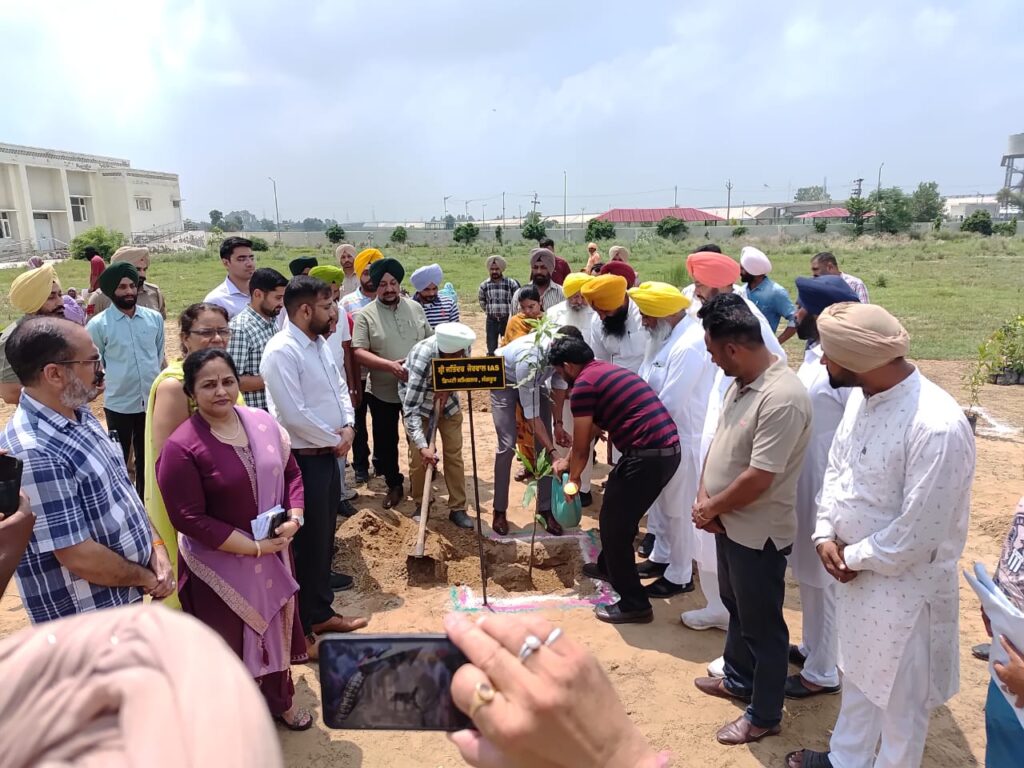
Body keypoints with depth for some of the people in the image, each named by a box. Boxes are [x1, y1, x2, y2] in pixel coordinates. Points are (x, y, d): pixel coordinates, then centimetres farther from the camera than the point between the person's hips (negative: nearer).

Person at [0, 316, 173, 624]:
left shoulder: (80, 414, 0)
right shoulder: (32, 454, -28)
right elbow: (79, 557, -27)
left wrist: (156, 547, -2)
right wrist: (146, 578, -12)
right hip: (88, 624, -8)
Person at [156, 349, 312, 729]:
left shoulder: (263, 421, -4)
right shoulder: (180, 448, -20)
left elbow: (291, 473, 5)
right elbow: (190, 519, -21)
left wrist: (294, 518, -12)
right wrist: (253, 546, -21)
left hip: (274, 552, 6)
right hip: (219, 565, -5)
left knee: (275, 625, 22)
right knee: (229, 643, 13)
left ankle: (279, 700, 46)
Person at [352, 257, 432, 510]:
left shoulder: (415, 307, 3)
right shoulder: (365, 315, -8)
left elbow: (431, 340, 11)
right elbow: (359, 352, -16)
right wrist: (390, 365, -27)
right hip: (383, 391, -2)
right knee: (386, 441, 11)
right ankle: (394, 485, 29)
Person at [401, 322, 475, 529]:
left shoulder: (461, 347, -26)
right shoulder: (420, 360, -40)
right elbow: (411, 410, -39)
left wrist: (448, 388, -20)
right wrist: (423, 446, -46)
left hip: (445, 399, 4)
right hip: (417, 401, -4)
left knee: (454, 454, 2)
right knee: (418, 457, -3)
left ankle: (457, 508, 12)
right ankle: (420, 506, 18)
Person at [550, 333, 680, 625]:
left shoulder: (583, 384, -8)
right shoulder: (606, 371, 21)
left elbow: (581, 446, -1)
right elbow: (593, 428, 32)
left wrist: (573, 479, 16)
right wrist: (568, 461, 39)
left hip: (647, 455, -10)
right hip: (668, 449, 10)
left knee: (613, 525, 4)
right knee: (620, 515, 27)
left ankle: (634, 605, 12)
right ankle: (608, 566, 47)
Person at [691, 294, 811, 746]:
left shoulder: (782, 399, -28)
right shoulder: (741, 382, 2)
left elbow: (757, 478, -28)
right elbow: (719, 441, 8)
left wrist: (709, 509, -15)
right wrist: (704, 496, -4)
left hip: (759, 533, -9)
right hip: (730, 524, 9)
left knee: (762, 625, 11)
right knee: (736, 608, 27)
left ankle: (764, 716, 31)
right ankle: (738, 680, 49)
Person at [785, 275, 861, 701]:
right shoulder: (814, 355, 3)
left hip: (826, 491, -9)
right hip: (804, 486, 9)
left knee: (824, 580, 8)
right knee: (807, 574, 23)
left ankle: (822, 672, 27)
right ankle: (811, 646, 43)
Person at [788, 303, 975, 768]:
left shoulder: (937, 427, -31)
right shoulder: (862, 396, -6)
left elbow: (917, 533, -27)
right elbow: (836, 466, 6)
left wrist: (854, 557, -13)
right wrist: (826, 534, -5)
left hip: (905, 586, -8)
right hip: (856, 571, 8)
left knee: (900, 699, 17)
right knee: (858, 676, 28)